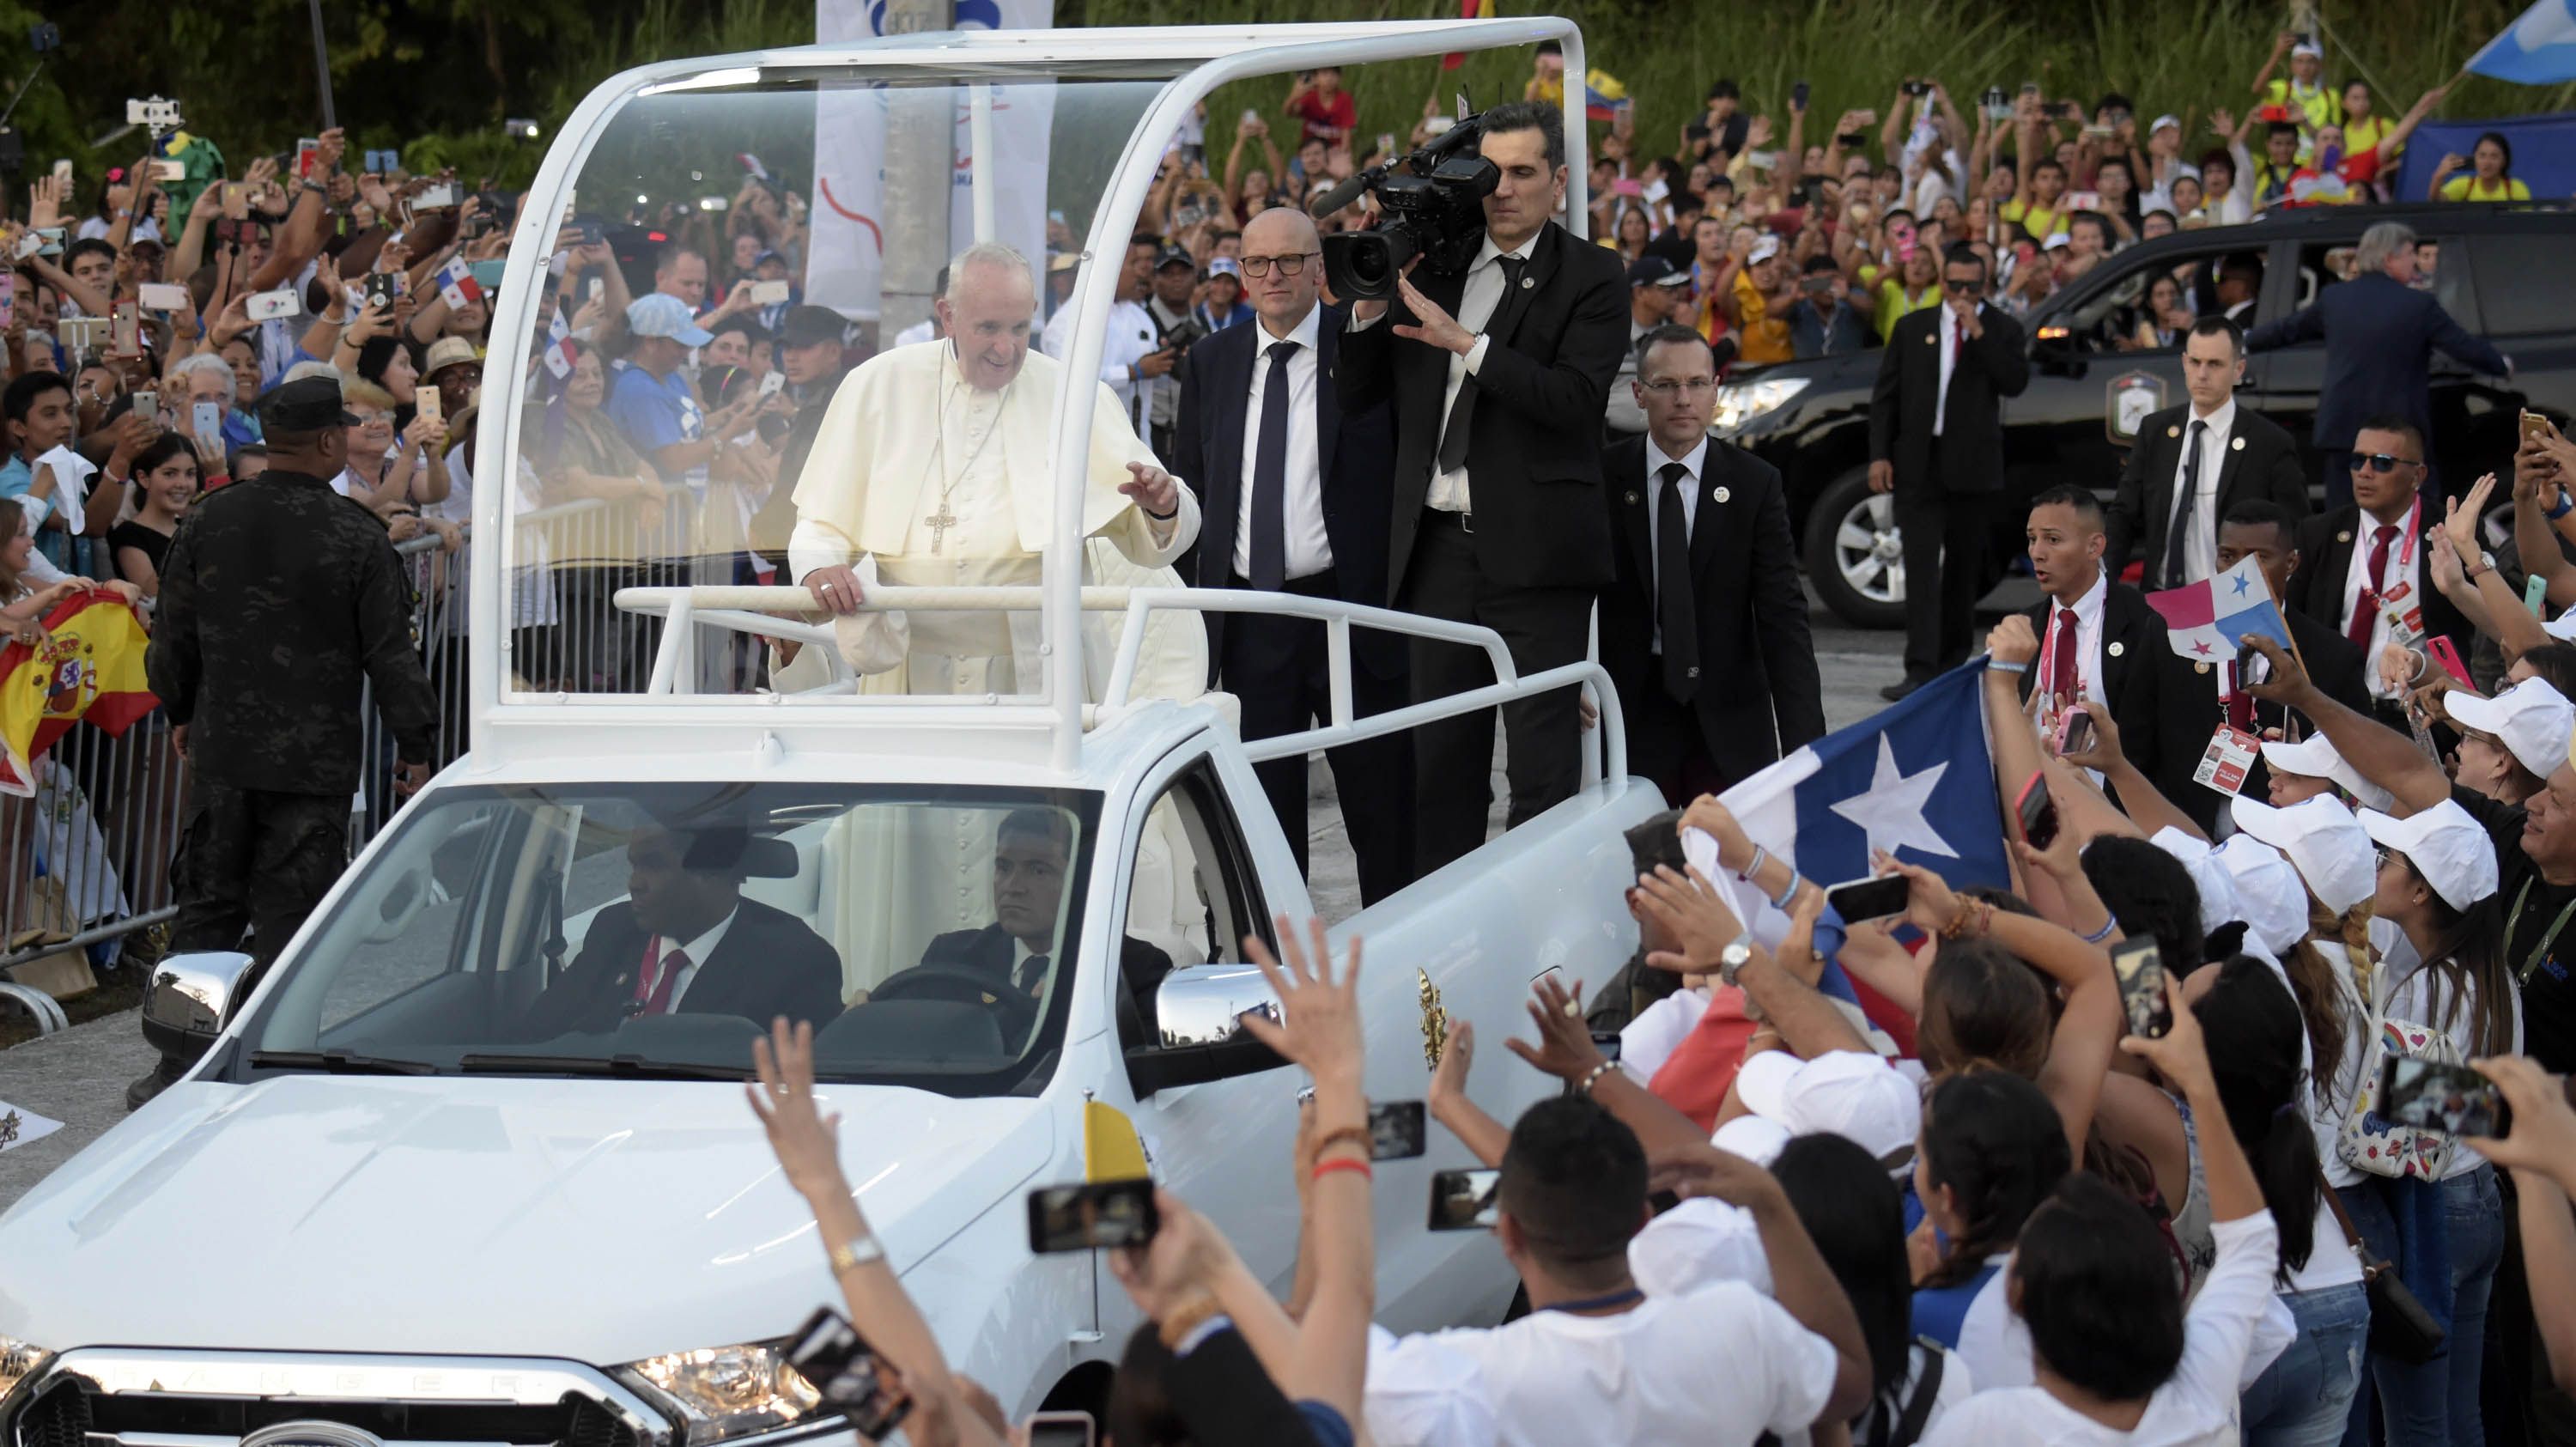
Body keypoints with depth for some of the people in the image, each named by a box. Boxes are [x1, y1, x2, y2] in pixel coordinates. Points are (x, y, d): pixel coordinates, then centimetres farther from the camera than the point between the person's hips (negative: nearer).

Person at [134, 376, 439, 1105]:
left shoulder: (207, 521, 1)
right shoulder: (357, 536, -10)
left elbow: (173, 633, 9)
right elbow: (390, 650, -7)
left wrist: (179, 712, 25)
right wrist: (414, 744, 3)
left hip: (222, 750, 4)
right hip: (316, 758, -4)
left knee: (206, 904, 12)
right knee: (289, 910, 2)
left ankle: (181, 1063, 12)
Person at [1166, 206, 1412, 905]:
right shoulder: (1210, 361, 12)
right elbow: (1189, 482, 15)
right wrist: (1199, 597, 10)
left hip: (1350, 607, -4)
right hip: (1249, 617, 4)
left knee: (1380, 806, 1)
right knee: (1263, 802, 9)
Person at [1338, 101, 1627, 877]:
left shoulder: (1589, 277, -1)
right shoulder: (1435, 266, 13)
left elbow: (1577, 398, -16)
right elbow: (1357, 395, 14)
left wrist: (1465, 341, -20)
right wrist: (1371, 299, -2)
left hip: (1533, 549, -5)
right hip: (1440, 544, 5)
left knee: (1543, 767, -4)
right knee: (1441, 760, 9)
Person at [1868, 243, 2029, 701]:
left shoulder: (2002, 330, 5)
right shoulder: (1912, 329, 9)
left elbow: (2015, 382, -11)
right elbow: (1884, 396, 8)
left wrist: (1979, 333, -16)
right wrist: (1879, 454, -2)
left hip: (1973, 468, 0)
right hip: (1919, 464, 0)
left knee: (1964, 567, 9)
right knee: (1922, 566, -9)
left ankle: (1952, 662, 22)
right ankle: (1920, 670, -15)